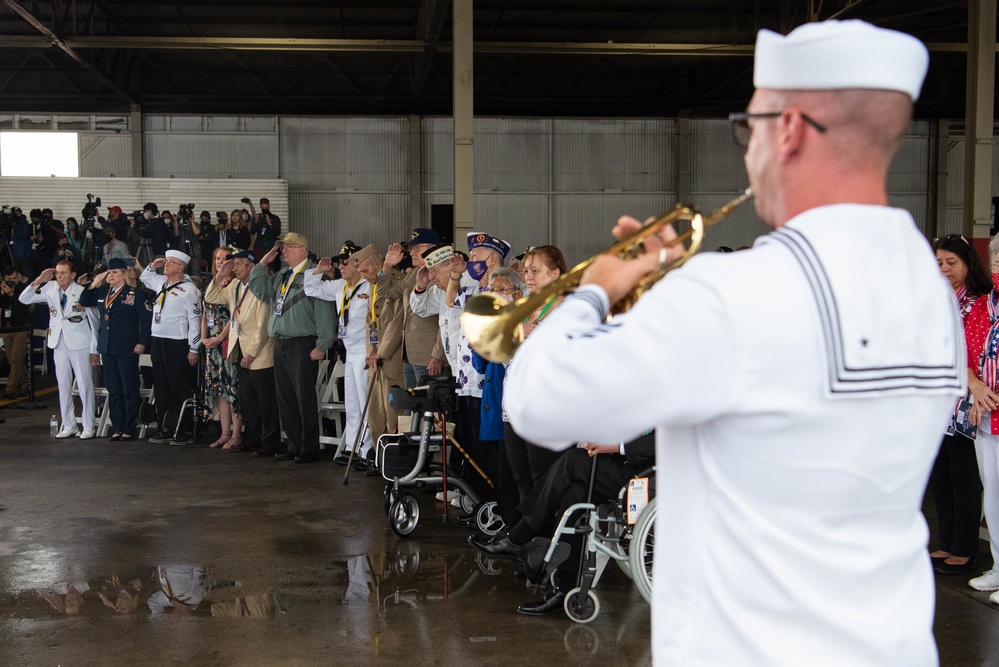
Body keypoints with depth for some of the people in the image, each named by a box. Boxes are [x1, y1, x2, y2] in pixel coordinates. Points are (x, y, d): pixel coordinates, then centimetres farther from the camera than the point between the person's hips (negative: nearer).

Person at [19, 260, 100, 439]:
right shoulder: (50, 289, 2)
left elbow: (94, 321, -6)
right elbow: (24, 299, 6)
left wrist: (94, 349, -5)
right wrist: (38, 281, -8)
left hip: (79, 344, -5)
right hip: (59, 343, 5)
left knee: (85, 384, -1)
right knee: (63, 385, 8)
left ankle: (89, 427, 7)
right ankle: (69, 426, 17)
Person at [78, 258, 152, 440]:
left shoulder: (136, 294, -6)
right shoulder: (102, 292, 11)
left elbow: (148, 319, -7)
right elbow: (83, 302, 18)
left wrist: (142, 342, -12)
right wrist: (94, 285, 6)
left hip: (127, 349, -6)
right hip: (107, 348, 6)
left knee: (130, 390, 1)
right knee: (113, 390, 10)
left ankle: (129, 429, 8)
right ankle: (117, 427, 17)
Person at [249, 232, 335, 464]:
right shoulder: (280, 277, 19)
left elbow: (323, 311, -14)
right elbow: (258, 288, 23)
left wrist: (322, 345, -17)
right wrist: (264, 262, 14)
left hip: (302, 345, -9)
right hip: (280, 345, 9)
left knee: (305, 399, -5)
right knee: (285, 399, 11)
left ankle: (310, 448, 2)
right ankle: (294, 446, 19)